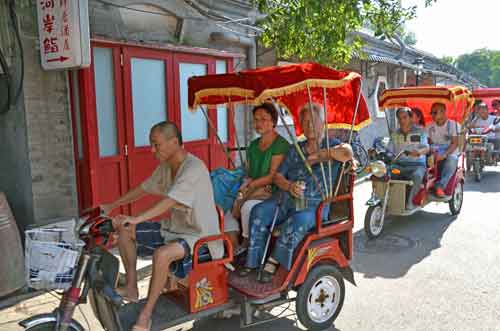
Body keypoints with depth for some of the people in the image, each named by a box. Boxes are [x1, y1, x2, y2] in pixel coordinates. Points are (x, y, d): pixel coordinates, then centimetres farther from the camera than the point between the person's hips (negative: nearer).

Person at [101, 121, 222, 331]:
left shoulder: (194, 168, -24)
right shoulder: (166, 166, 4)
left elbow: (170, 201, -35)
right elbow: (144, 188, 17)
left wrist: (137, 219, -43)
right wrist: (113, 206, 17)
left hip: (199, 236, -9)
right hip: (173, 228, 9)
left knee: (162, 254, -36)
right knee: (125, 230, 7)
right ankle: (131, 288, 16)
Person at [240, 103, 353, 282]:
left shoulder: (332, 145, 7)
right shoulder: (295, 149, 20)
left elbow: (348, 154, -19)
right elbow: (278, 176, 13)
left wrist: (320, 154, -11)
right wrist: (289, 186, -8)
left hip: (314, 204, -4)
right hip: (285, 198, 5)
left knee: (296, 223, -34)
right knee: (258, 211, -20)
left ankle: (274, 262, -14)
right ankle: (253, 262, -12)